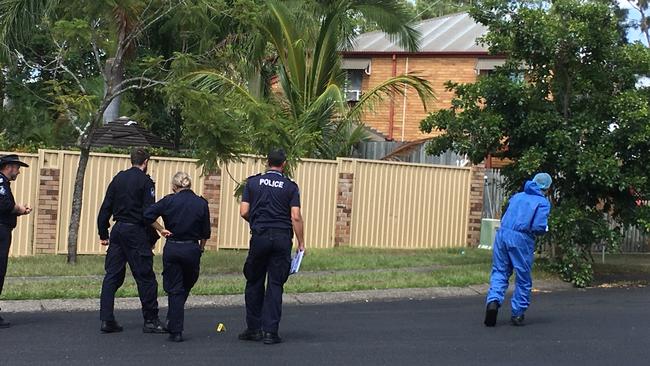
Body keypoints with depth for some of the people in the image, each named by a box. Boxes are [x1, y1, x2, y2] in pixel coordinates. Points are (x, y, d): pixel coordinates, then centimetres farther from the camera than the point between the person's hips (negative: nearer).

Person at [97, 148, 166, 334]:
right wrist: (152, 237, -5)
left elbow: (105, 208, 10)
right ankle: (151, 321, 5)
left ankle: (106, 320, 5)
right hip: (136, 232, -6)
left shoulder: (118, 178, 10)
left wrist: (103, 233, 13)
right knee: (145, 277, 1)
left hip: (118, 230, 6)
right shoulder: (145, 182, -6)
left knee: (112, 275, 8)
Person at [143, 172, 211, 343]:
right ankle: (173, 323, 17)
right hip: (192, 249, 0)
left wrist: (161, 229, 1)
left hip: (171, 249, 0)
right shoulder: (201, 203, -1)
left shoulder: (169, 201, -4)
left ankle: (175, 331, 4)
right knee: (186, 287, 19)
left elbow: (147, 215, -12)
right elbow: (205, 233, 4)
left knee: (174, 290, 6)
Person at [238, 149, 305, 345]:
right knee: (275, 285, 3)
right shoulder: (290, 186, 2)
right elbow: (296, 217, -4)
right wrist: (301, 243, 2)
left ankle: (253, 328, 15)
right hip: (282, 238, 0)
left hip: (259, 236, 1)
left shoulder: (253, 182, 5)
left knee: (254, 283, 12)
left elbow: (244, 212, 1)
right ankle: (270, 331, 0)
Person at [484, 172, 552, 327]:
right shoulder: (543, 202, 2)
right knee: (523, 279, 9)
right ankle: (517, 314, 14)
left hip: (503, 234, 4)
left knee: (499, 272, 10)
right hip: (522, 239, -4)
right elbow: (539, 227, -8)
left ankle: (493, 300, -14)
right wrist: (545, 229, 11)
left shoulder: (517, 196, 18)